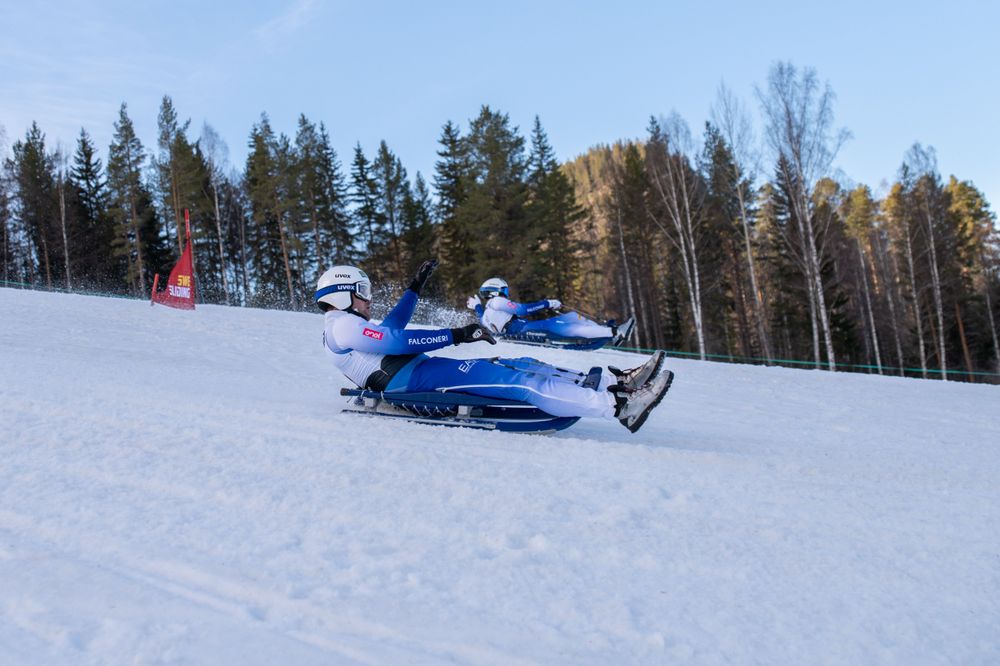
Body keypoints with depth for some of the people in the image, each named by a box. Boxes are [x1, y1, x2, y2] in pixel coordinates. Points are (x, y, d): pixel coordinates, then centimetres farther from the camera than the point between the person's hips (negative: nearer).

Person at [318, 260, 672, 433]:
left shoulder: (347, 326, 25)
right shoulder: (341, 325, -7)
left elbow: (389, 328, 41)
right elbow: (396, 339, -17)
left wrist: (415, 287, 41)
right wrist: (455, 335, -17)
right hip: (410, 380, -11)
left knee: (519, 366, 0)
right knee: (516, 380, -22)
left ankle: (614, 382, -7)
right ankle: (618, 405, -29)